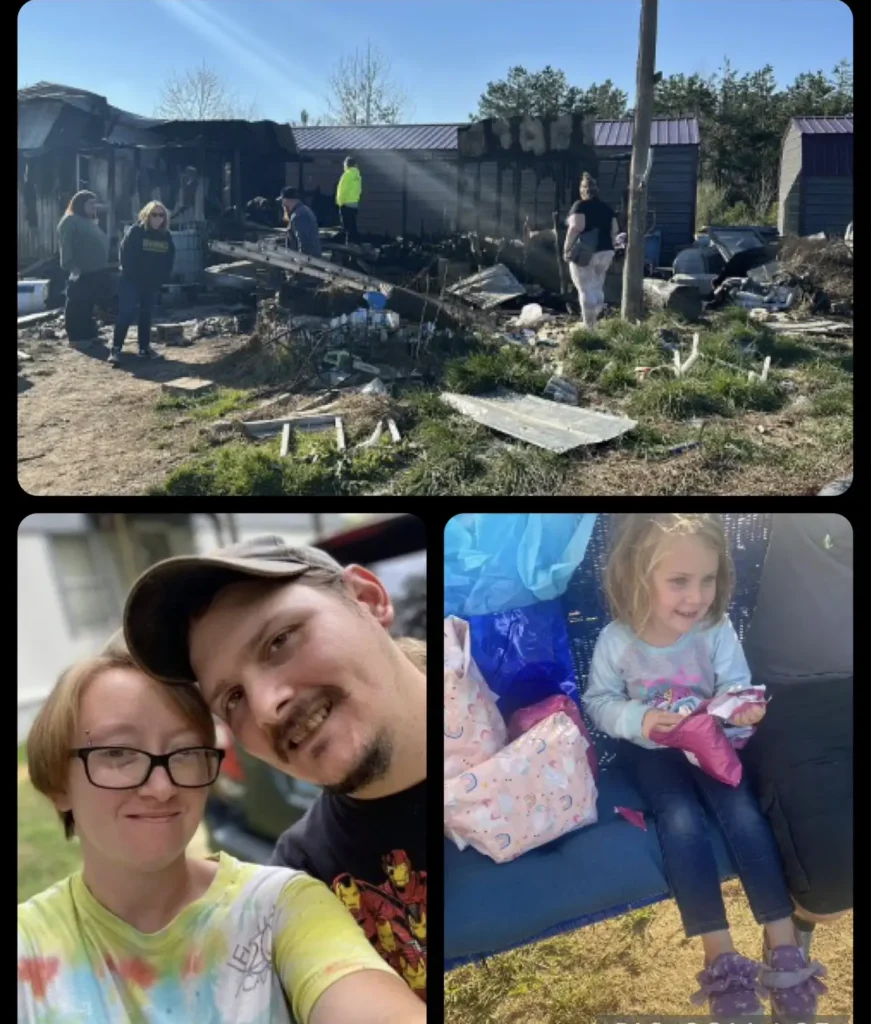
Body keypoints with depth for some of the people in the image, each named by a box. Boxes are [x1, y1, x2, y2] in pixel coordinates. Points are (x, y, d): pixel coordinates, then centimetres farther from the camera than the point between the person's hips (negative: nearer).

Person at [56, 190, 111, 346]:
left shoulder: (90, 222, 20)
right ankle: (77, 337, -2)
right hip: (80, 273, -9)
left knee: (88, 305, 15)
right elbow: (66, 246, -16)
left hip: (97, 272, 9)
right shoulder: (70, 221, -8)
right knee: (77, 305, -4)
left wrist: (104, 265, 19)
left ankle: (89, 334, 21)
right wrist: (70, 265, -26)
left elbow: (101, 243, 24)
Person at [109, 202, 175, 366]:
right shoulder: (134, 231, -11)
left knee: (146, 314, 11)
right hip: (131, 281, -5)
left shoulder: (167, 236, 3)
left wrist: (161, 279, -3)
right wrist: (132, 276, -14)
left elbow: (169, 260, 7)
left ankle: (144, 348, 19)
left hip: (152, 283, 5)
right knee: (126, 313, -11)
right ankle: (116, 349, -10)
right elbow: (125, 256, -13)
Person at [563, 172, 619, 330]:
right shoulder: (607, 207, 10)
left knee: (586, 290, -3)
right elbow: (615, 231, 9)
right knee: (597, 289, 18)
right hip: (604, 252, 6)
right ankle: (595, 322, 23)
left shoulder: (580, 206, -8)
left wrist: (567, 248, -15)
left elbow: (576, 228, -21)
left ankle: (589, 328, -3)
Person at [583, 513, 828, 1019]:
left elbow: (736, 689, -8)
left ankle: (784, 945, -7)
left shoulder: (718, 630, -16)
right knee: (682, 823, -24)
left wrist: (744, 708, -32)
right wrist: (637, 719, -26)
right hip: (650, 749, -1)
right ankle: (721, 957, -15)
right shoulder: (615, 641, -18)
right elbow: (599, 702, -6)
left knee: (746, 814, -19)